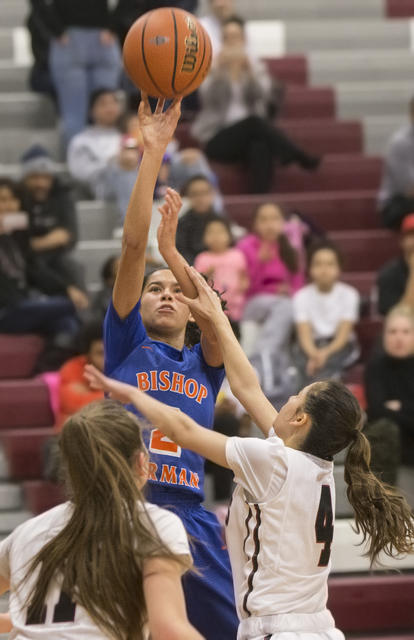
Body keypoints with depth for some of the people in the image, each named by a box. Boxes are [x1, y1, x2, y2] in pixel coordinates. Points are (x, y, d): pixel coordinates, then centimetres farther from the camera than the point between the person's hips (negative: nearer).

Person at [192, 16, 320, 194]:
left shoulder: (256, 67, 13)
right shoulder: (212, 69, 8)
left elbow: (262, 95, -8)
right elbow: (209, 97, -12)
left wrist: (249, 69, -23)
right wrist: (219, 69, -24)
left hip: (248, 137, 1)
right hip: (218, 139, -1)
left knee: (260, 148, -37)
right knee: (253, 122, -34)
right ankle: (302, 158, -31)